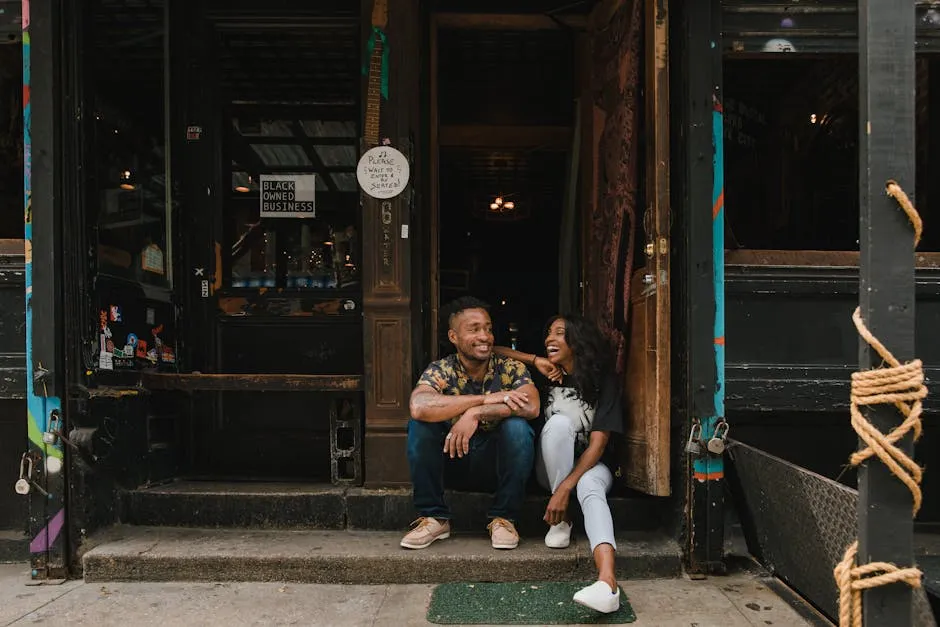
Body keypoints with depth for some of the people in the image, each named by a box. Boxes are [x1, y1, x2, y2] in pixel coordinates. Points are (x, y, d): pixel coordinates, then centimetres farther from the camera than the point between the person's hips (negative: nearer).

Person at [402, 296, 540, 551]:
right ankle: (434, 518, -11)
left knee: (517, 426, -28)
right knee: (419, 424, -23)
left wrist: (475, 413, -34)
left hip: (498, 465, 0)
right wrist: (487, 399, -33)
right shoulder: (441, 371, -9)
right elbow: (418, 407, -33)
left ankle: (504, 518, -11)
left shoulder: (511, 368, -7)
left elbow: (531, 406, -28)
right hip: (453, 461, 1)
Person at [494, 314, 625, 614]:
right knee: (560, 422, -30)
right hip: (553, 465, 2)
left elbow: (598, 443, -20)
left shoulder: (603, 380, -12)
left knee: (590, 487, -38)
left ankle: (607, 582, -60)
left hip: (590, 464, -2)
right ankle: (561, 519, -21)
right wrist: (535, 361, -17)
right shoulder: (548, 374, -3)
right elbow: (495, 351, -2)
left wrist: (565, 487, -31)